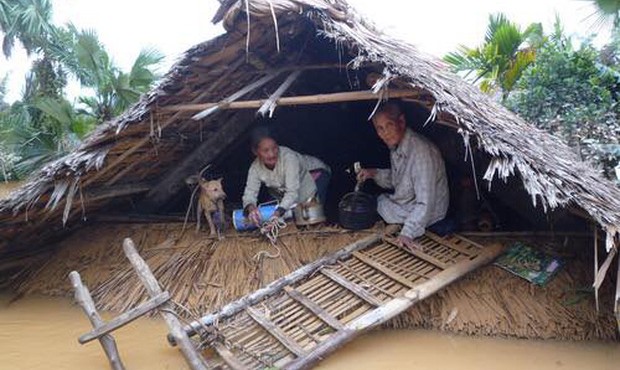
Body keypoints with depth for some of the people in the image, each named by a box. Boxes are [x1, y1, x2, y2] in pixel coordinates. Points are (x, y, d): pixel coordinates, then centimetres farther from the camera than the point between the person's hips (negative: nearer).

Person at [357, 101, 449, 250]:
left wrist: (407, 232, -34)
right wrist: (374, 174, -1)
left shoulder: (421, 150, -31)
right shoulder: (396, 146, -2)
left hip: (426, 214, -8)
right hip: (406, 203, 9)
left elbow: (425, 203, -31)